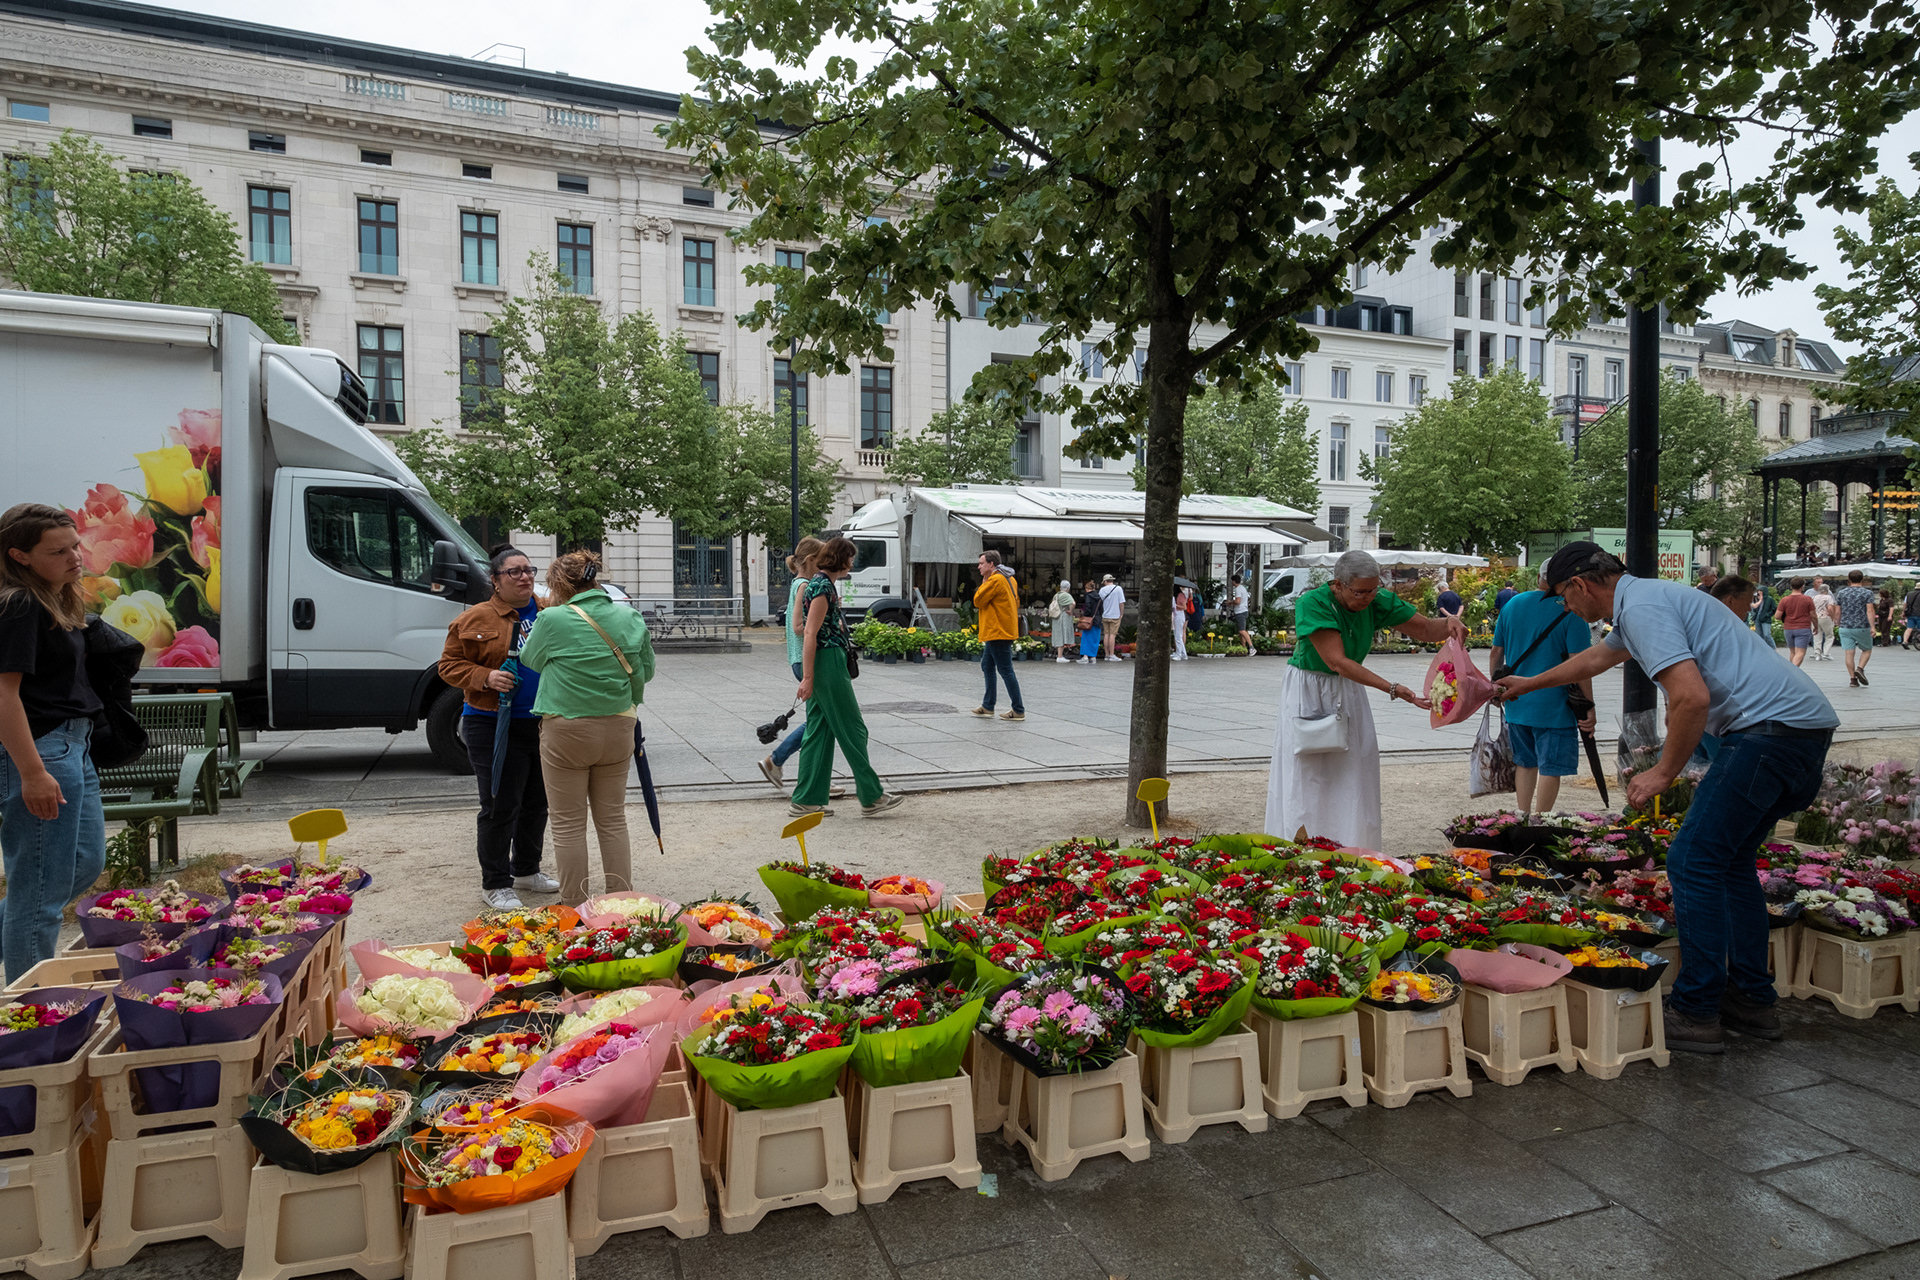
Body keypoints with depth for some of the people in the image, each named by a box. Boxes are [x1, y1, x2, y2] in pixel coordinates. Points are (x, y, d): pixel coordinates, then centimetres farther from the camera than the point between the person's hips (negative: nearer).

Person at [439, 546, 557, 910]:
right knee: (501, 806, -1)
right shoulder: (476, 619, -4)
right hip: (496, 727, -5)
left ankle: (526, 870, 32)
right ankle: (495, 883, 11)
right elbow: (450, 666, -3)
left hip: (544, 725, 5)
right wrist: (487, 677, -19)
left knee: (537, 802, 15)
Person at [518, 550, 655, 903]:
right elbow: (646, 670, 10)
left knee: (568, 824, 8)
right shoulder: (631, 617, 1)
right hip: (618, 728, 4)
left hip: (567, 731, -4)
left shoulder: (553, 619, -12)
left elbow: (529, 659, 7)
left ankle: (573, 906, 15)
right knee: (612, 820, 14)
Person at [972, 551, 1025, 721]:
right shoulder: (1009, 579, 15)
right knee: (987, 667, 17)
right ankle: (988, 706, 24)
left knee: (1005, 670, -7)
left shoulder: (995, 580, -16)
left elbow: (978, 601, -12)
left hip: (998, 632, -11)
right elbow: (1016, 600, 20)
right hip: (996, 632, 11)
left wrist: (984, 582, -2)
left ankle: (1018, 710, -5)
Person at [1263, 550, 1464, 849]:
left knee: (1352, 777, 2)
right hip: (1308, 693, -5)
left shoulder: (1376, 602, -8)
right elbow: (1337, 661, -30)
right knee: (1305, 778, -5)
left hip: (1349, 693, 5)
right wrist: (1392, 689, -36)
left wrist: (1449, 623, -22)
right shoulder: (1312, 603, -24)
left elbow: (1426, 629, 2)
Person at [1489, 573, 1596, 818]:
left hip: (1516, 703, 6)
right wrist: (1589, 706, -11)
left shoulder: (1512, 604, 6)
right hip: (1553, 705, -5)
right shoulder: (1570, 612, -11)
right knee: (1550, 767, 4)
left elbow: (1496, 654, 11)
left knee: (1524, 762, 17)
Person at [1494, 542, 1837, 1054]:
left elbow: (1692, 697, -23)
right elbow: (1596, 657, 41)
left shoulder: (1640, 606, -12)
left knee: (1694, 860, -7)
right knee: (1729, 857, 18)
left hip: (1771, 726, -11)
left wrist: (1664, 772, -10)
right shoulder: (1642, 599, 22)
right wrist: (1529, 684, 54)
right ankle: (1752, 1001, 23)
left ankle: (1696, 1013, 0)